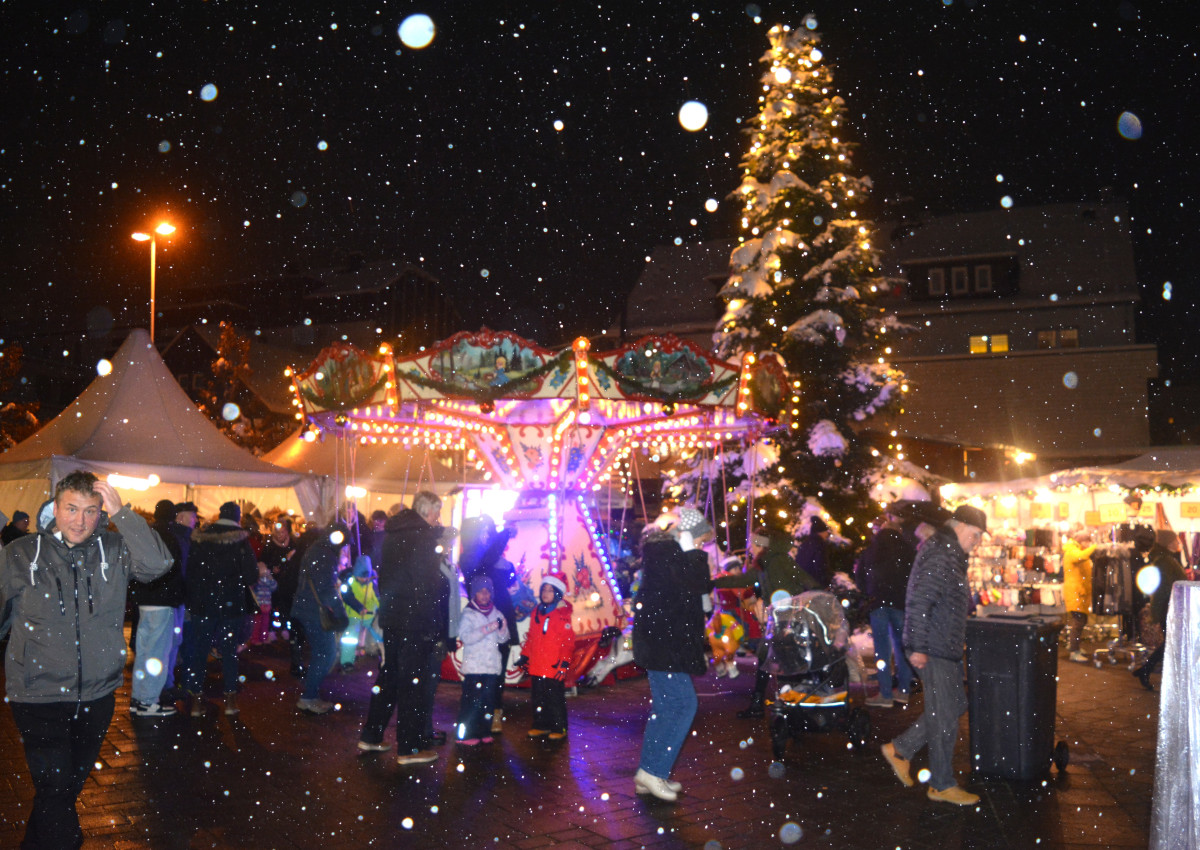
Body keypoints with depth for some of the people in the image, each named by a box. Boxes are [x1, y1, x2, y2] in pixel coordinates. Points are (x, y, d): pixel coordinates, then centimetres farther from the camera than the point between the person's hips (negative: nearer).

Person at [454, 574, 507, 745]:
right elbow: (466, 637, -13)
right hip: (474, 665, -5)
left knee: (489, 700, 4)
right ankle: (465, 734, 0)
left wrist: (502, 629, -7)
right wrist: (487, 629, -19)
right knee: (472, 701, -8)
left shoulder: (496, 613, 14)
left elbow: (503, 639, 15)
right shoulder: (468, 614, -1)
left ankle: (484, 732, 14)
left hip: (492, 665, 5)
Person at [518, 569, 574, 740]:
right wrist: (524, 656, 18)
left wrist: (564, 662, -14)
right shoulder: (536, 612, 11)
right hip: (536, 667, 6)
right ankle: (541, 725, 27)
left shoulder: (562, 614, -9)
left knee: (555, 699, 1)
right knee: (538, 699, 14)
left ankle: (559, 728, 12)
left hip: (554, 668, -6)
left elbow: (568, 641, -10)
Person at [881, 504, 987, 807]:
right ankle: (942, 785, 14)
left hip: (947, 648, 10)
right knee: (944, 718, 0)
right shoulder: (940, 557, -20)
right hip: (934, 651, -10)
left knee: (956, 705, 18)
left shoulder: (951, 555, 13)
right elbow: (919, 603, -27)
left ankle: (900, 749, 23)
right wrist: (918, 647, -25)